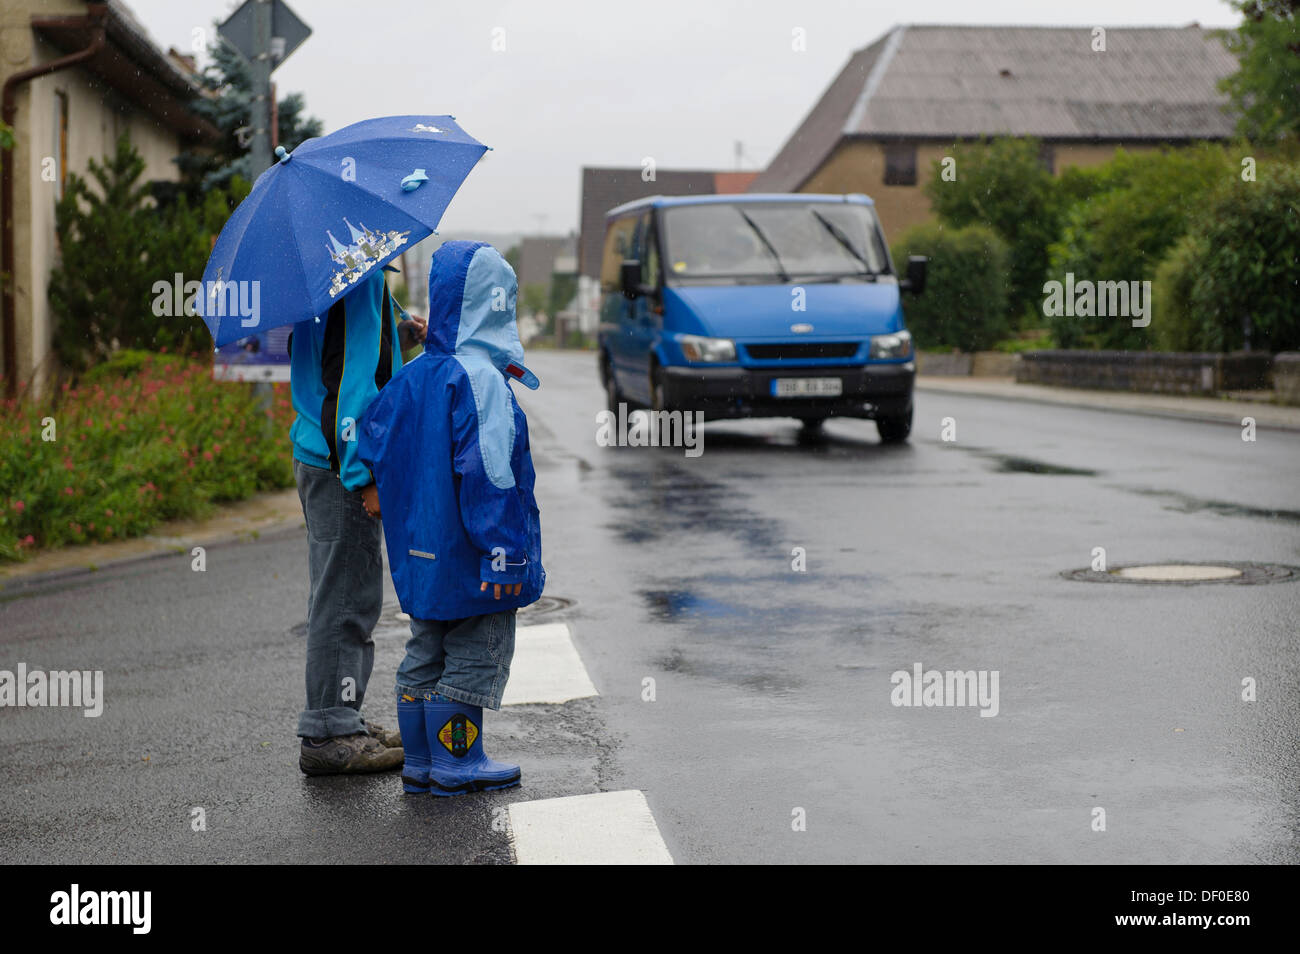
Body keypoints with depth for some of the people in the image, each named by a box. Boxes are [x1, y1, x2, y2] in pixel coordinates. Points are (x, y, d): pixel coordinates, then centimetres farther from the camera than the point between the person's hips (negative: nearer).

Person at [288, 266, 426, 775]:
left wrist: (399, 335, 17)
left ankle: (339, 720, 26)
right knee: (346, 595, -3)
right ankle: (329, 734, 3)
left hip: (320, 456, 10)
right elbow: (352, 378, -22)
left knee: (347, 594, 17)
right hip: (339, 466, -10)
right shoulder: (361, 274, -17)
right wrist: (364, 475, -23)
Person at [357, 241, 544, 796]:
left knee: (426, 656, 17)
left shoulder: (410, 377, 6)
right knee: (473, 658, 4)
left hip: (421, 556, 8)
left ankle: (420, 762, 23)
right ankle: (456, 765, 10)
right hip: (467, 558, -8)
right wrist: (502, 552, -22)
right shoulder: (482, 380, -20)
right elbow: (488, 475, -23)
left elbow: (371, 446, 10)